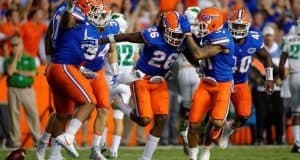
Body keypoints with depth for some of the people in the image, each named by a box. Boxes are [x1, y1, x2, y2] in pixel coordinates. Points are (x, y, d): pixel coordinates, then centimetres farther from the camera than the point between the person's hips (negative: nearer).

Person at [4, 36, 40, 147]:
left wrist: (18, 71, -6)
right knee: (14, 114, -1)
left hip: (28, 89, 0)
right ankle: (15, 141, 3)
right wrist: (16, 57, -8)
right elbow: (9, 72, -10)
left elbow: (33, 73, -3)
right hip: (13, 90, 0)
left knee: (33, 113, -4)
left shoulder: (29, 59, 9)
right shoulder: (8, 60, 10)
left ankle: (37, 138, -1)